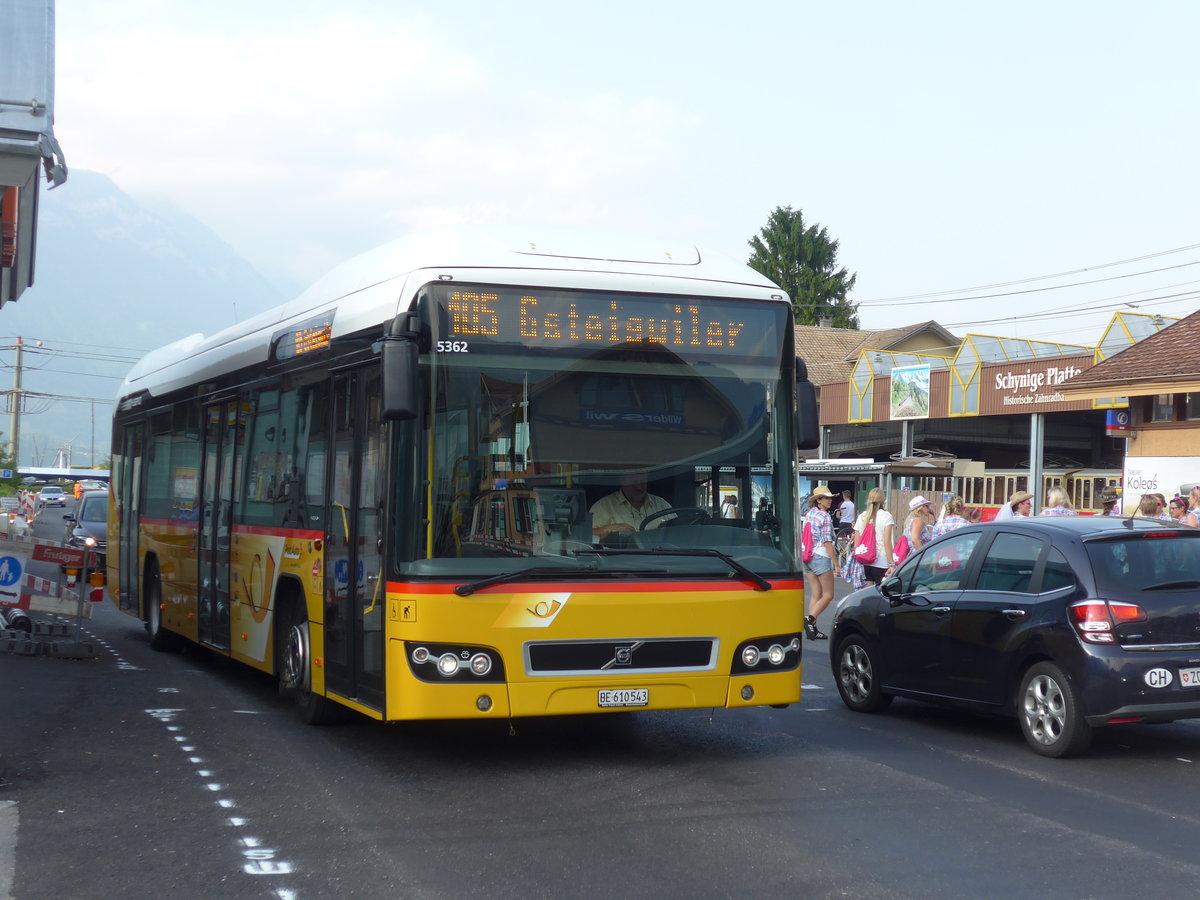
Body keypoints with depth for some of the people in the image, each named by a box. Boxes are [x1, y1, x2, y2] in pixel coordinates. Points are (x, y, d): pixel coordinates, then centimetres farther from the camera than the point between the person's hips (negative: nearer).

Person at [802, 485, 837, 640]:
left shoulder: (809, 514, 10)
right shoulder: (825, 517, -12)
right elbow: (827, 542, -16)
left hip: (807, 556, 8)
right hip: (821, 557, -8)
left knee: (816, 594, 10)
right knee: (828, 595, 1)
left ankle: (812, 630, 5)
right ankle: (810, 619, -15)